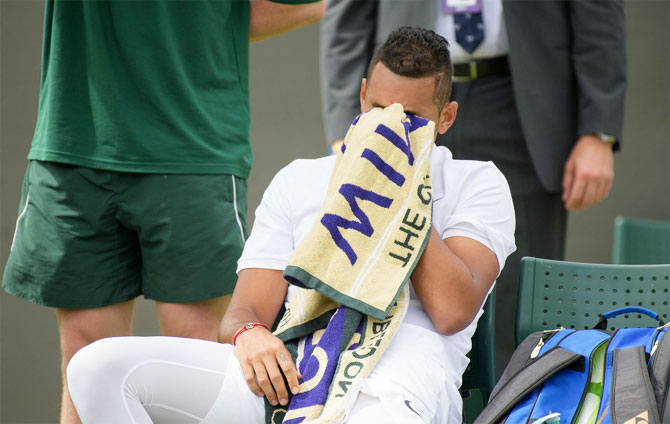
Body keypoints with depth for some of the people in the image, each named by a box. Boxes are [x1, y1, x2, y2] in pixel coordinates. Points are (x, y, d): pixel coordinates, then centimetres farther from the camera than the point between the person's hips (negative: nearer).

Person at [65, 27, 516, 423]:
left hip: (392, 386, -4)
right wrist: (247, 335, -9)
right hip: (287, 373, 4)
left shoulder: (477, 183, 17)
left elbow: (452, 312, -1)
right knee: (100, 365, -18)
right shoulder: (301, 180, 26)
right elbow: (246, 312, 17)